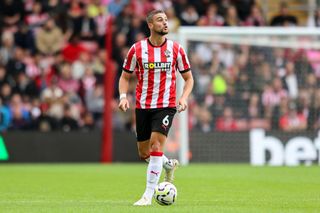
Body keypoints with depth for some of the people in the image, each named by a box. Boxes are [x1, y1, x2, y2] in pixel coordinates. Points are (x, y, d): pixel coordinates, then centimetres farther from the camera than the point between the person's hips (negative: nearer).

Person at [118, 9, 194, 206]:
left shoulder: (176, 49, 0)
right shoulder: (137, 49, 0)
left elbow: (189, 78, 8)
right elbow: (125, 77, 9)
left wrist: (184, 98, -9)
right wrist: (123, 96, -9)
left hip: (166, 106, -2)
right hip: (142, 106, 2)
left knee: (156, 144, -18)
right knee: (144, 153, 8)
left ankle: (148, 195, -13)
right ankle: (169, 165, 41)